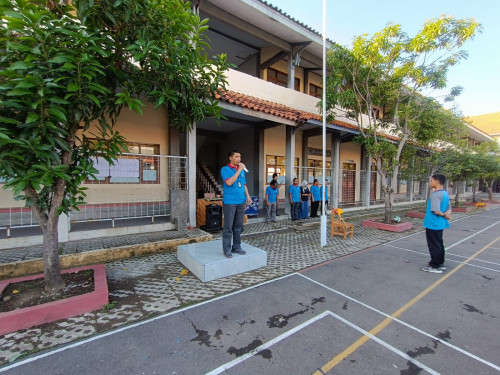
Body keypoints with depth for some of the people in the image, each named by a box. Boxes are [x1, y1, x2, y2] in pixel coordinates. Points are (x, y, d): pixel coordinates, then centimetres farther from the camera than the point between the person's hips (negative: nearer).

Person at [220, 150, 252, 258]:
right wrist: (239, 170, -15)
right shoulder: (225, 169, -3)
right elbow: (229, 182, -19)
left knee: (238, 227, 11)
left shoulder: (242, 170, 14)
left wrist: (247, 196, 8)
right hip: (229, 202, -5)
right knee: (228, 227, -1)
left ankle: (236, 247, 23)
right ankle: (227, 249, 10)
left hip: (241, 202, 6)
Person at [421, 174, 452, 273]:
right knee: (439, 244, 19)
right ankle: (440, 264, 31)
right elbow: (449, 207, 15)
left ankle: (434, 266, 12)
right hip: (440, 224, 9)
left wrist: (443, 215, -9)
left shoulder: (435, 195, -22)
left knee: (434, 246, 2)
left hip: (433, 225, -9)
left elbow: (436, 211, -27)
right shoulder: (445, 194, 10)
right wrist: (448, 213, -4)